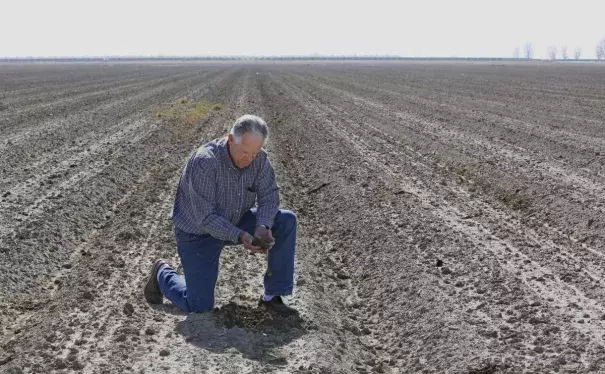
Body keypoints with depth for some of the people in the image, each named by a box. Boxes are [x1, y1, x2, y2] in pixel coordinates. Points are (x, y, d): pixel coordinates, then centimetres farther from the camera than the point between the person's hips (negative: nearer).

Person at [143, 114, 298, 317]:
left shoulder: (259, 158, -14)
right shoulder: (204, 162, -32)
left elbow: (269, 196, -12)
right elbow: (206, 218, -31)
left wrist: (262, 227, -32)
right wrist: (240, 236, -41)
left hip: (235, 223, 6)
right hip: (198, 231, -6)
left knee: (286, 221, -14)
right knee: (199, 306, -7)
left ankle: (272, 295, -4)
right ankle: (163, 273, 25)